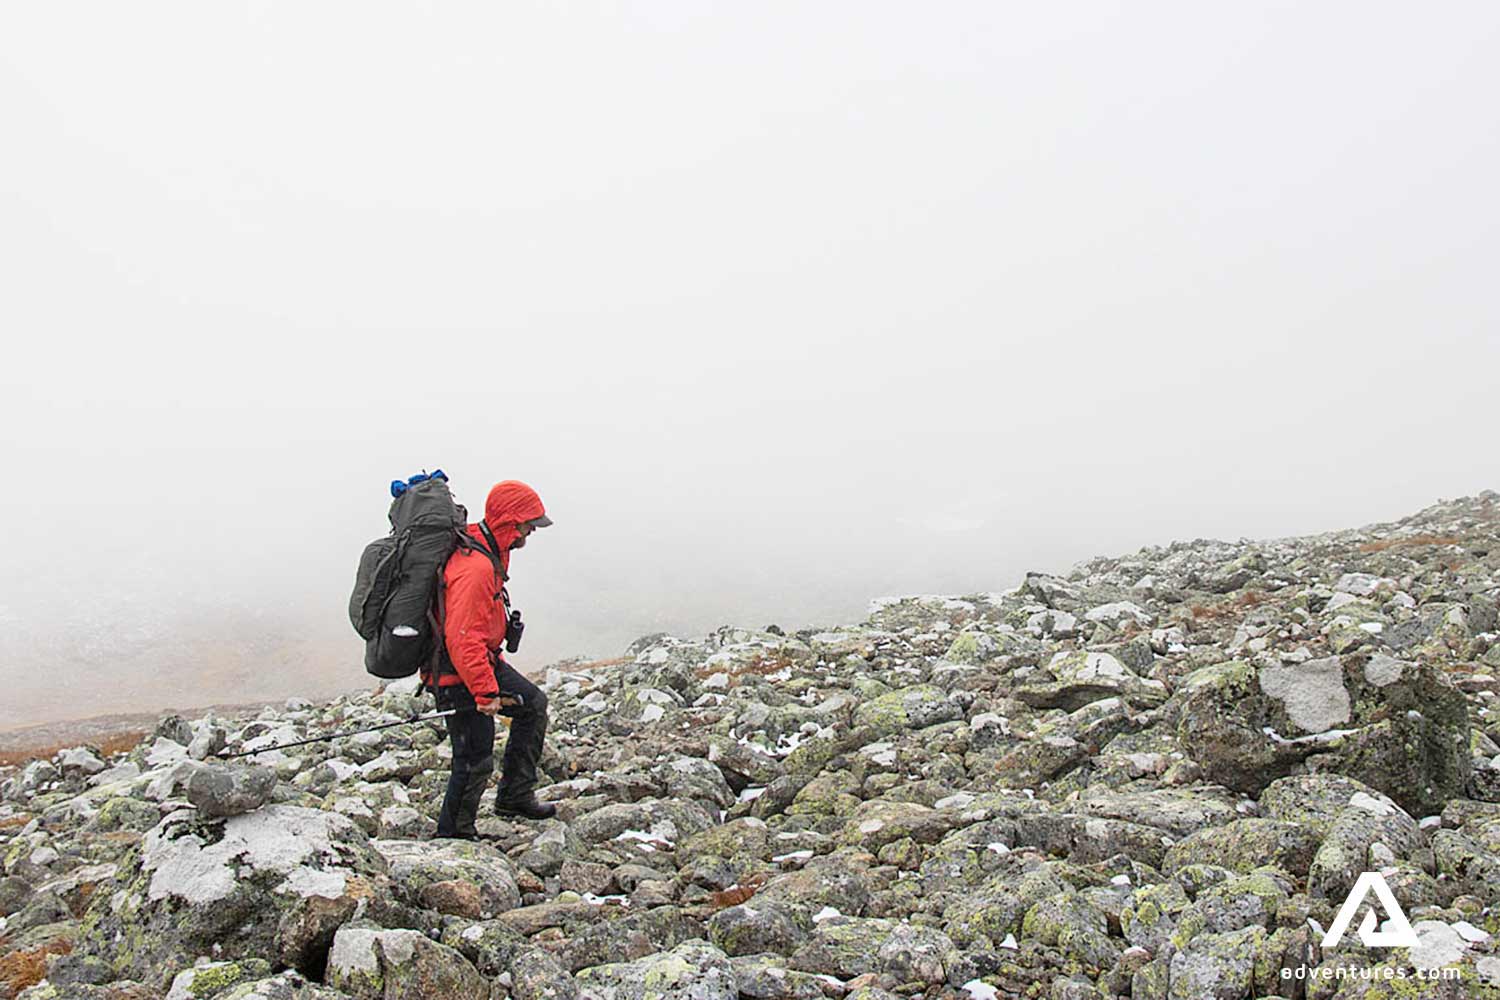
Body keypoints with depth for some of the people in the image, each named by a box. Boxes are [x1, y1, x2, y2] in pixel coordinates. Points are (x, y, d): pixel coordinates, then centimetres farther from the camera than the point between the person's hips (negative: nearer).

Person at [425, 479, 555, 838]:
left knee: (533, 703, 16)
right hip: (458, 675, -10)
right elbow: (463, 640, -31)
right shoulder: (475, 569, -29)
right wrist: (486, 693, -26)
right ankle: (454, 834, 16)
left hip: (483, 661, 10)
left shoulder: (490, 552, 4)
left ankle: (515, 795, 21)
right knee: (475, 762, -2)